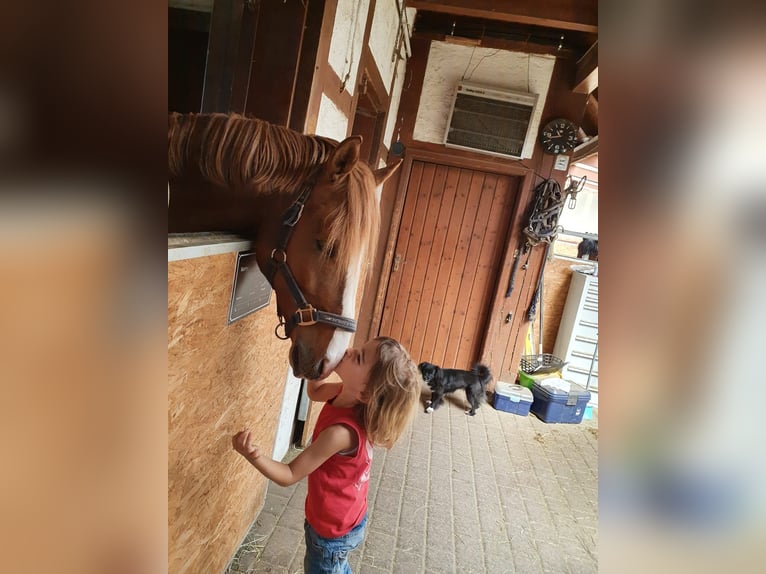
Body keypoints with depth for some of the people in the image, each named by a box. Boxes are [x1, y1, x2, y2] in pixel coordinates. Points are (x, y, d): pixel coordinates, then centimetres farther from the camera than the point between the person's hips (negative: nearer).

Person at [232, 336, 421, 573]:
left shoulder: (341, 432, -40)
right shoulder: (348, 394, -18)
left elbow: (290, 475, -29)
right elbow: (315, 391, 3)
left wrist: (253, 455, -47)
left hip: (332, 530, -7)